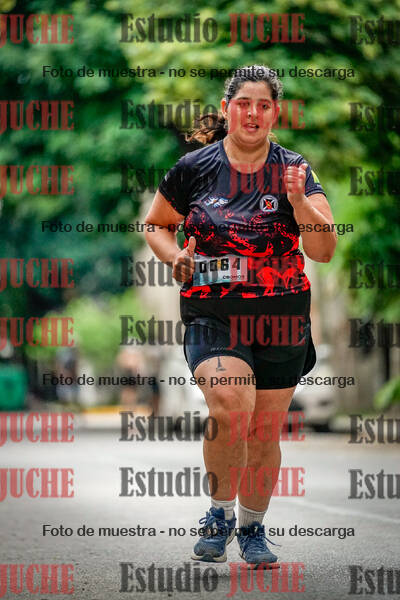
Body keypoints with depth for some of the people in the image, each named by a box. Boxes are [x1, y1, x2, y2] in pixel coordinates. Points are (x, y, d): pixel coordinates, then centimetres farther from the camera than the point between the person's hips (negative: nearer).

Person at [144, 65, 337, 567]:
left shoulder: (293, 170, 1)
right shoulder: (195, 168, 0)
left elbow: (324, 251, -7)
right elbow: (156, 225, 15)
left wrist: (298, 201, -22)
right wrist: (175, 257, -5)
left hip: (281, 318, 2)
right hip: (212, 314, -2)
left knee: (264, 433, 8)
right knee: (230, 409, -25)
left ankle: (252, 527, 32)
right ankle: (220, 515, -3)